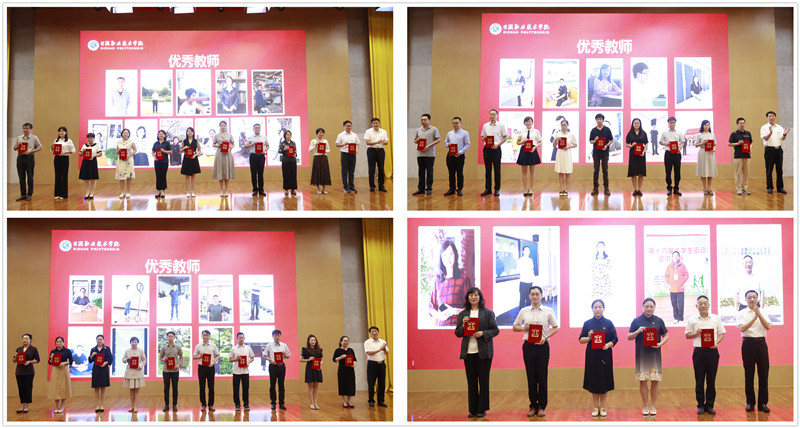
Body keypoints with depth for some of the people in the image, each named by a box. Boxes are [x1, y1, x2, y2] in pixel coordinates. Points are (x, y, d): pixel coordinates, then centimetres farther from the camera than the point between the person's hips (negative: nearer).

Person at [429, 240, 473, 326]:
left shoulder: (463, 277, 5)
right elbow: (431, 306, 17)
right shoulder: (438, 278, 14)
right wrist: (438, 315, -3)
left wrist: (454, 311, -11)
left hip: (458, 325, -3)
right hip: (440, 324, 3)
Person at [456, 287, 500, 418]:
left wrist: (483, 333, -15)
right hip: (468, 352, 3)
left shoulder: (488, 313, 2)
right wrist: (463, 326, -9)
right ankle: (472, 410, 11)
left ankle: (482, 409, 8)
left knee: (483, 381, 1)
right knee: (471, 381, 5)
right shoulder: (463, 314, 10)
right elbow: (457, 333, 11)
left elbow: (495, 330, 1)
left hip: (483, 352, -3)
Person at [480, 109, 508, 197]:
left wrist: (498, 144, -13)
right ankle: (487, 189, 10)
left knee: (497, 170, -1)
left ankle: (497, 189, 4)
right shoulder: (485, 125, 12)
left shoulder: (501, 125, 1)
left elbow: (505, 137, 1)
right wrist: (484, 138, -8)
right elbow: (482, 137, 17)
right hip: (487, 149, 3)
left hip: (496, 149, -3)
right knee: (488, 169, 5)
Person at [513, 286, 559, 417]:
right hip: (528, 346, 2)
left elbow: (555, 328, 5)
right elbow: (514, 327, 13)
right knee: (531, 376, 3)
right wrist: (523, 328, -8)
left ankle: (541, 406, 8)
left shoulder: (549, 311, 2)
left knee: (542, 376, 0)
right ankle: (533, 406, 11)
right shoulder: (524, 311, 7)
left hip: (542, 346, -2)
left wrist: (546, 337, -11)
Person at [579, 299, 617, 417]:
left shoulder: (608, 323, 3)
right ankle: (596, 407, 13)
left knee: (604, 382, 2)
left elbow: (615, 339, 2)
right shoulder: (587, 323, 5)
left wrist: (608, 345, -18)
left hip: (605, 355, -1)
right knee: (593, 382, 3)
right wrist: (588, 338, -15)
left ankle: (602, 407, 11)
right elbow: (581, 339, 5)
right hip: (592, 355, 1)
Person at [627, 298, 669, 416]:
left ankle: (653, 406, 12)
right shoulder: (637, 321, 4)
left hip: (655, 354, 0)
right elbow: (629, 337, 5)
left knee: (655, 381, 1)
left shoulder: (659, 321, 6)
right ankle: (645, 406, 12)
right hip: (641, 356, 0)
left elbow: (666, 336, 10)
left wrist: (660, 344, -9)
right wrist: (637, 332, -14)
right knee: (642, 381, 1)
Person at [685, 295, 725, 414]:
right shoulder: (692, 320, 4)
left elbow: (722, 333, 9)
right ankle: (700, 405, 10)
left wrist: (716, 342, -9)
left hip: (712, 351, 0)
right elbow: (687, 335, 9)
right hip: (699, 351, 0)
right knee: (699, 380, 1)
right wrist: (696, 334, -11)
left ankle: (710, 405, 10)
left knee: (711, 380, 2)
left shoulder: (716, 318, 6)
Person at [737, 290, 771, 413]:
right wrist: (754, 318, -21)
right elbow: (742, 328, -12)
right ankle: (750, 402, 11)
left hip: (761, 342, 2)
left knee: (764, 373, -1)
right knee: (749, 373, 2)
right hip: (748, 342, -2)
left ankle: (763, 403, 4)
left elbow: (768, 326, -5)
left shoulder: (763, 313, 10)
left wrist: (759, 314, -15)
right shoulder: (742, 313, 3)